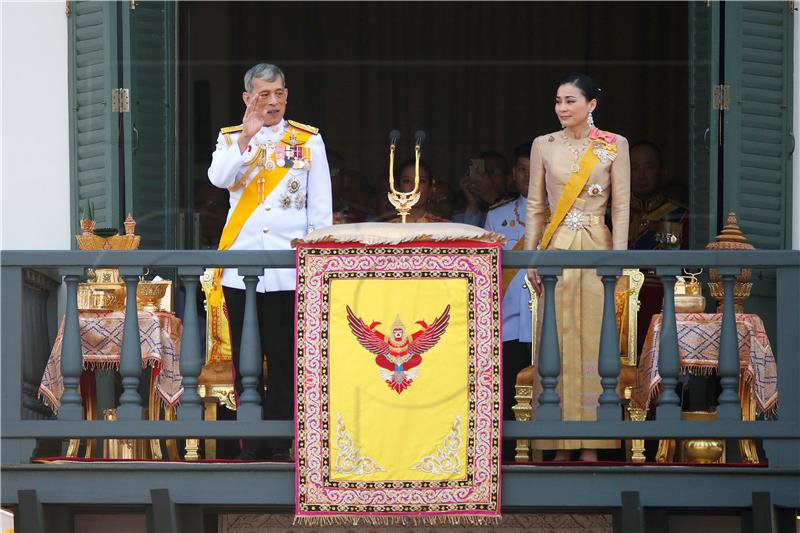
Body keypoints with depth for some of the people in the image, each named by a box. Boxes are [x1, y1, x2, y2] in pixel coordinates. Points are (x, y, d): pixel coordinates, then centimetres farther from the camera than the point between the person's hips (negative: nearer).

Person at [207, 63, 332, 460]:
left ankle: (279, 441, 3)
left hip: (288, 266, -2)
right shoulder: (231, 138, 10)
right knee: (245, 357, 4)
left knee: (283, 356, -3)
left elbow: (320, 207, 5)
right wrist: (248, 136, -15)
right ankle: (251, 442, 9)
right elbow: (219, 178, -11)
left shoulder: (308, 140, 6)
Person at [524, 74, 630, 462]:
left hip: (596, 250, -2)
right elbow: (535, 205, 9)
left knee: (593, 338, -3)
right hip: (556, 250, 2)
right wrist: (531, 256, 2)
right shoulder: (544, 146, 7)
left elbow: (621, 207, 0)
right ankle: (561, 442, 3)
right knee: (558, 340, 0)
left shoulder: (614, 146, 2)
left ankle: (590, 440, 1)